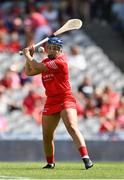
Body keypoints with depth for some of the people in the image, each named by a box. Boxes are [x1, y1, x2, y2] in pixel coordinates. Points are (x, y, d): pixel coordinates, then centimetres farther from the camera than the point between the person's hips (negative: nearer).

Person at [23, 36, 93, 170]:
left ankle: (86, 158, -33)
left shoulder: (60, 61, -13)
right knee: (47, 135, 11)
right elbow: (29, 72, 19)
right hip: (50, 102, 8)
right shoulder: (45, 62, 13)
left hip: (65, 99, -8)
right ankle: (50, 163, 28)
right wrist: (29, 56, 8)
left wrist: (27, 55, -2)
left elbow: (37, 68, -16)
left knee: (72, 127, -25)